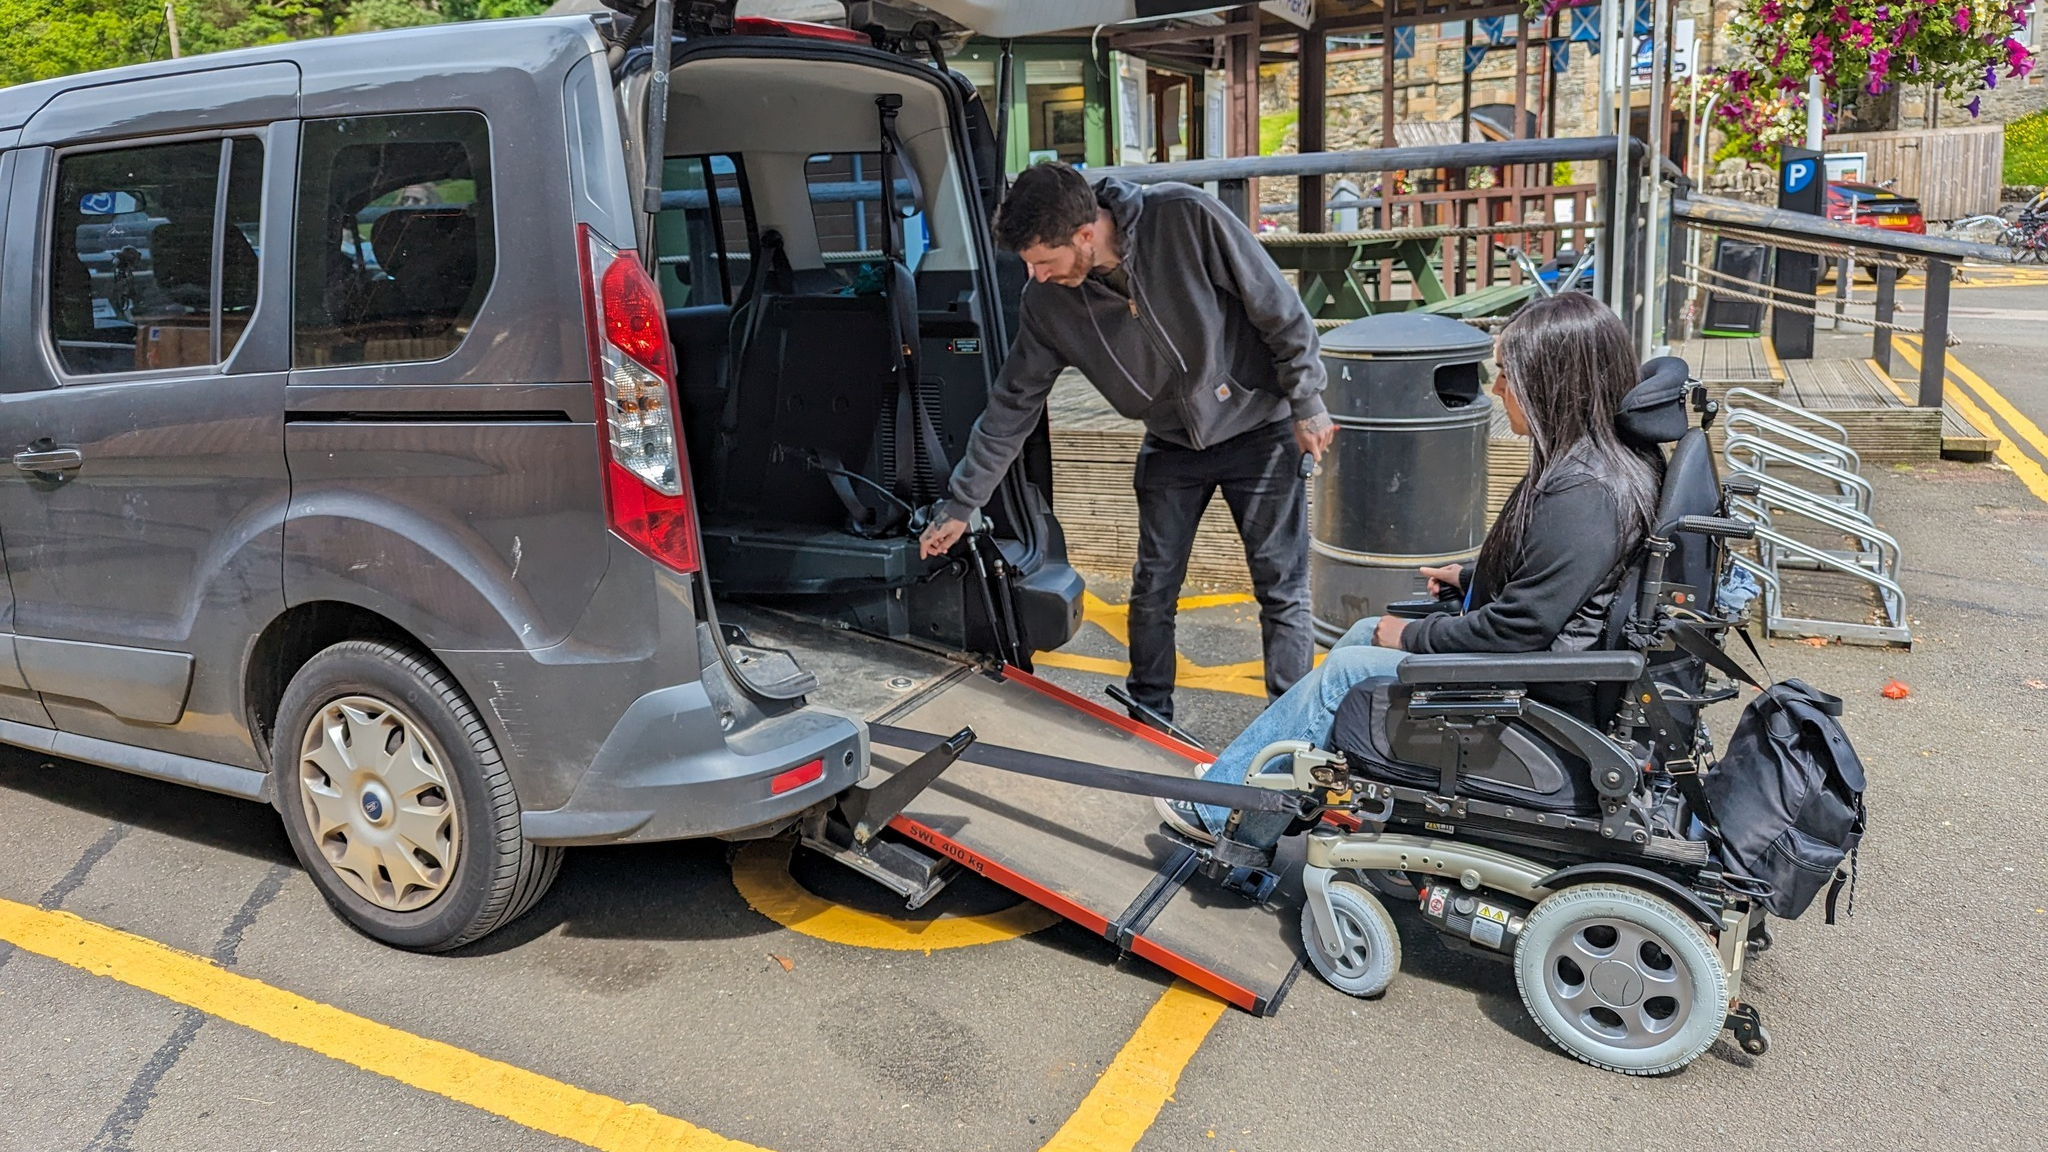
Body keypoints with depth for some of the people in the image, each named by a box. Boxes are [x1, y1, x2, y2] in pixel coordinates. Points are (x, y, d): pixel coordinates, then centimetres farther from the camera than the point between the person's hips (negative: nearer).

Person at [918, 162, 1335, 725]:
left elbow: (1279, 308, -17)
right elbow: (1012, 405, -4)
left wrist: (1307, 405, -11)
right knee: (1151, 592, 5)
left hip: (1258, 427, -3)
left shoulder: (1187, 219, -27)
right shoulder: (1047, 302, -14)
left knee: (1282, 591, -2)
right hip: (1171, 444, 4)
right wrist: (959, 506, -1)